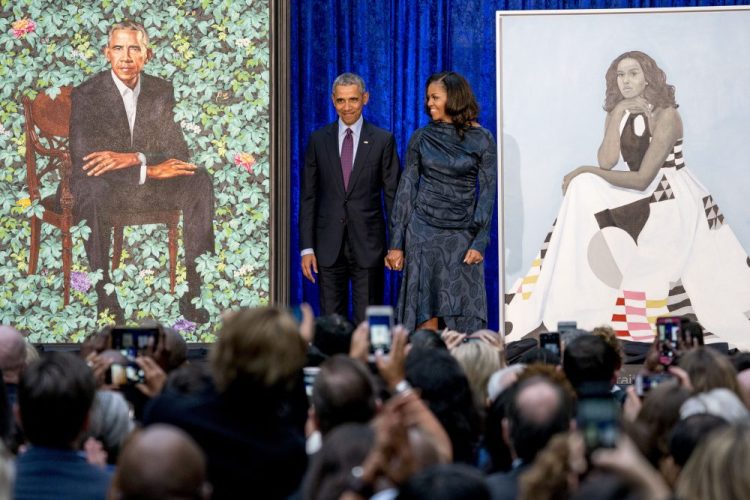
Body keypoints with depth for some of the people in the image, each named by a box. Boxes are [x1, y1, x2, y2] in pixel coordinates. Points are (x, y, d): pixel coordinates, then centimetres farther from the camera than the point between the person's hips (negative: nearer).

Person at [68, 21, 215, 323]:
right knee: (92, 188, -39)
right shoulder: (86, 95, -11)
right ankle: (105, 295, -32)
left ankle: (191, 292, -22)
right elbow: (82, 160, -21)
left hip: (148, 182, 4)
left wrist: (133, 158, -24)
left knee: (199, 181, -22)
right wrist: (149, 170, -29)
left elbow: (178, 151, -3)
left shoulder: (161, 91, 3)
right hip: (103, 186, -4)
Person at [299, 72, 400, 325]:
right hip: (329, 246, 2)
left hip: (368, 245, -2)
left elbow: (392, 195, 2)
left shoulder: (383, 140, 2)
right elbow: (308, 197, 7)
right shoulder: (318, 140, 7)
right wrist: (307, 247, 1)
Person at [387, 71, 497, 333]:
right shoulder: (421, 138, 4)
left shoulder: (481, 139, 0)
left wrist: (479, 242, -8)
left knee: (465, 318, -2)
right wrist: (396, 244, 0)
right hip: (423, 230, 1)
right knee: (426, 314, -2)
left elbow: (487, 191, 0)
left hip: (462, 234, -1)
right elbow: (406, 188, 5)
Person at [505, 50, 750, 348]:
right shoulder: (618, 113, 6)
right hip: (641, 200, 7)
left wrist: (586, 171, -15)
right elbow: (606, 162, -8)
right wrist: (617, 116, -14)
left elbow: (642, 179, -19)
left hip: (675, 202, -7)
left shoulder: (665, 115, -14)